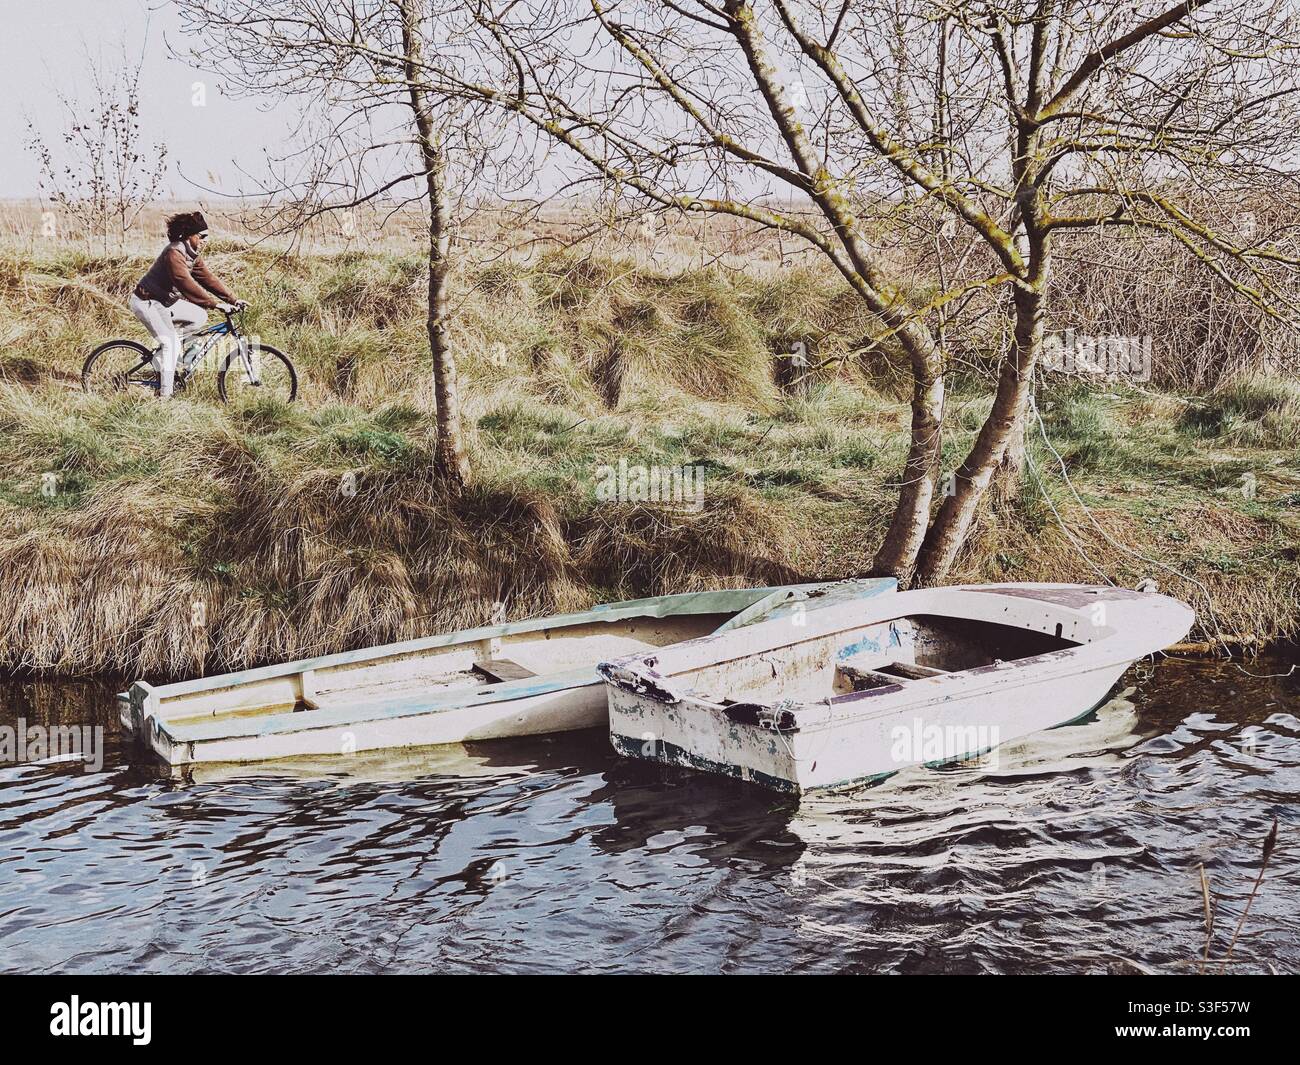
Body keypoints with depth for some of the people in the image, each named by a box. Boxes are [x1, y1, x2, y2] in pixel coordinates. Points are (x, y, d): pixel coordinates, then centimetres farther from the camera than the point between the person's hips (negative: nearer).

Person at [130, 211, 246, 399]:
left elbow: (207, 278, 2)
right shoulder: (174, 253, -26)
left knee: (200, 317, -2)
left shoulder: (193, 254, 3)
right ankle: (164, 395, -16)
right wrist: (216, 304, -38)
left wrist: (233, 299, -6)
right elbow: (188, 285, -34)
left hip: (166, 300, 9)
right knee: (171, 344, -19)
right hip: (147, 302, -9)